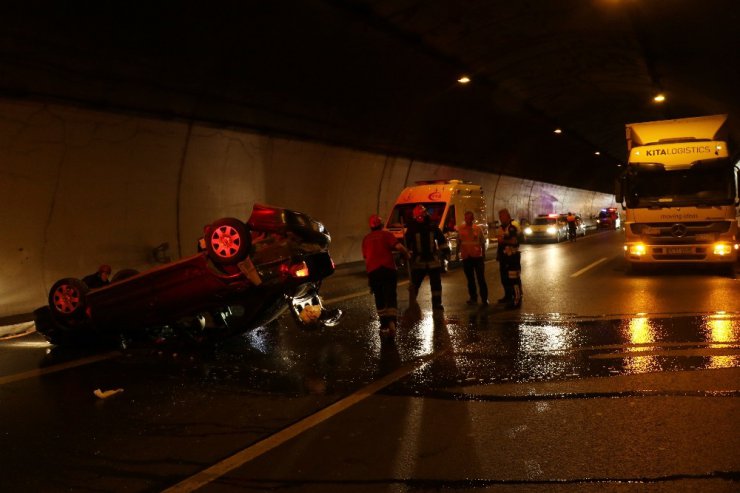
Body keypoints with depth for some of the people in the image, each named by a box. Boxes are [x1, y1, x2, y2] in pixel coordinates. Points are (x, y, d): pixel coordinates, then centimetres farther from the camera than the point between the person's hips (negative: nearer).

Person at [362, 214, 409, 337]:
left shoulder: (366, 238, 16)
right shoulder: (386, 234, 3)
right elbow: (399, 246, -12)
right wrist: (407, 254, 7)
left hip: (372, 271, 3)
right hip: (387, 269, -3)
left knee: (380, 300, 14)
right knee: (390, 298, -3)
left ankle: (384, 325, 15)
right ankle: (392, 321, -24)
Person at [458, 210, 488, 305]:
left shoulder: (478, 228, -1)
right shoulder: (460, 229, 2)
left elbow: (482, 243, 4)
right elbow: (458, 243, 9)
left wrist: (484, 255, 3)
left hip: (477, 256, -2)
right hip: (466, 257, 2)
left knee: (481, 278, -2)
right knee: (470, 279, 10)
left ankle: (484, 298, 3)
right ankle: (473, 298, 19)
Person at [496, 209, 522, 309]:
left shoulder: (513, 226, -13)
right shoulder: (501, 227, 15)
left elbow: (514, 241, -23)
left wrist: (503, 240, -16)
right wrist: (498, 255, 21)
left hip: (512, 256, -9)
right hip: (504, 256, 9)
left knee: (514, 279, -9)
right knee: (504, 278, 16)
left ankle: (517, 300, -7)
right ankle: (508, 296, 31)